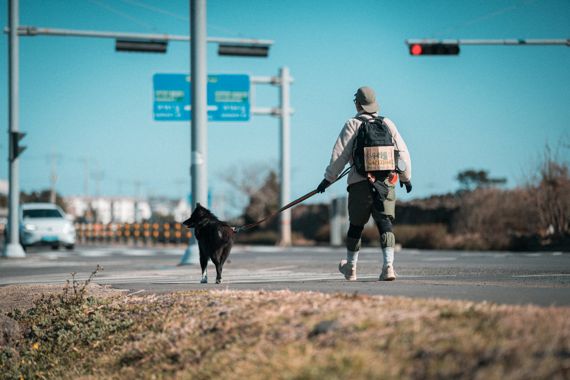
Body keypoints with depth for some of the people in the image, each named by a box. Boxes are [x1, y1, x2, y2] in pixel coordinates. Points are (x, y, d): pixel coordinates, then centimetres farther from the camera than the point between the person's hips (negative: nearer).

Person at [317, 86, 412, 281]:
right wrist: (406, 177, 23)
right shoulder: (388, 124, 9)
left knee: (356, 225, 11)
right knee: (385, 223, -2)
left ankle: (350, 267, 25)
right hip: (387, 183, 2)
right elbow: (403, 152, 11)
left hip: (360, 183, -2)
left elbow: (339, 155, -5)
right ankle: (388, 265, -18)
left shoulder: (352, 125, -1)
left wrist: (328, 178, 2)